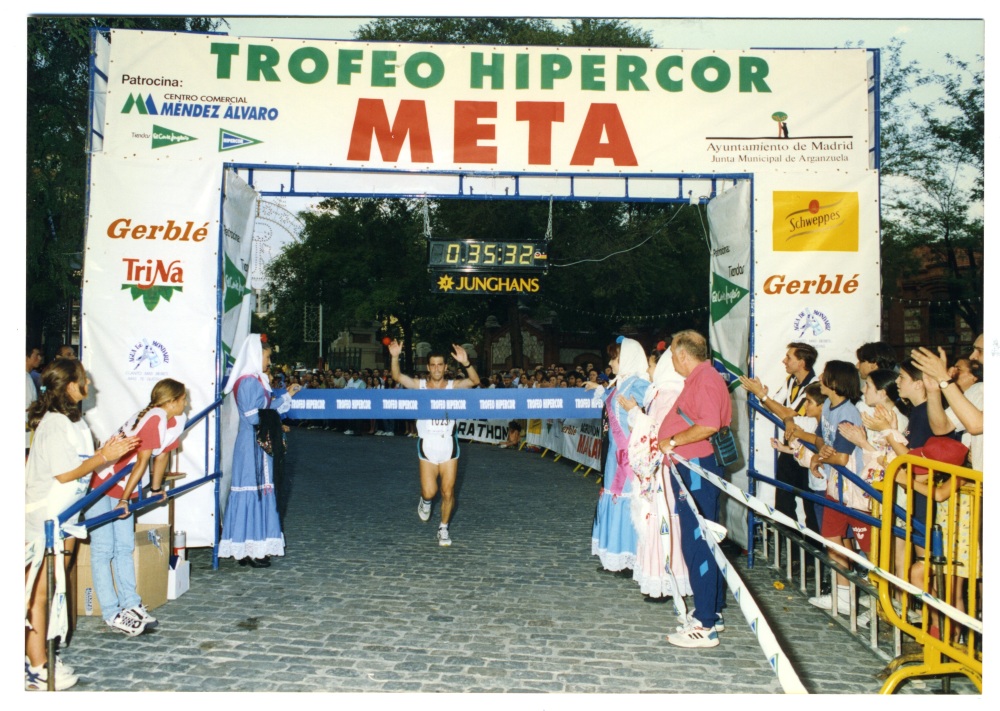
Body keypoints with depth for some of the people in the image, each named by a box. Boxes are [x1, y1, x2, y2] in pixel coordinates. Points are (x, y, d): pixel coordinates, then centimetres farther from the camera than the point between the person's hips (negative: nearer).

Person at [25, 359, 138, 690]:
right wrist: (104, 457, -15)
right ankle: (36, 669, 6)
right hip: (44, 517, -9)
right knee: (38, 592, -1)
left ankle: (42, 657, 26)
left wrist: (105, 452, 2)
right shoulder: (54, 423, -18)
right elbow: (64, 474, -19)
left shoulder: (74, 420, 11)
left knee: (54, 590, 15)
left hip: (65, 515, 9)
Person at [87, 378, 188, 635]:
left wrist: (156, 488, 23)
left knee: (125, 548, 11)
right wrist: (124, 499, -17)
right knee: (103, 550, -2)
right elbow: (141, 462, -21)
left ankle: (131, 605, 16)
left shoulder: (177, 420, 0)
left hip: (124, 488, 9)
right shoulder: (153, 419, -26)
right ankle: (112, 614, 1)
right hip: (99, 484, -9)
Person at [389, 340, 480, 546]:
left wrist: (466, 363, -35)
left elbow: (475, 381, -17)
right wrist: (395, 357, -29)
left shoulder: (453, 386, 0)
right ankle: (425, 502, 34)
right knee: (429, 492, -3)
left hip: (448, 444, 0)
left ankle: (444, 528, 23)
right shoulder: (419, 385, 3)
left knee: (448, 492, 2)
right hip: (427, 445, 0)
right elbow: (397, 377, -11)